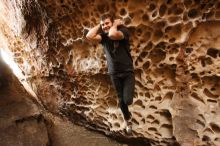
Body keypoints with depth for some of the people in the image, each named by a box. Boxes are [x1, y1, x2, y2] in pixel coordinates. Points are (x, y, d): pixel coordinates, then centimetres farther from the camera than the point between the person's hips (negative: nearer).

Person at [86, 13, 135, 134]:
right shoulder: (103, 36, -1)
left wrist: (115, 24, -17)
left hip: (127, 72, -3)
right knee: (121, 100, 13)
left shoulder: (123, 30, -12)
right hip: (114, 73, 4)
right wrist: (99, 26, -8)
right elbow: (89, 36, -19)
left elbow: (113, 35, -35)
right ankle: (128, 119, 38)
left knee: (127, 100, -11)